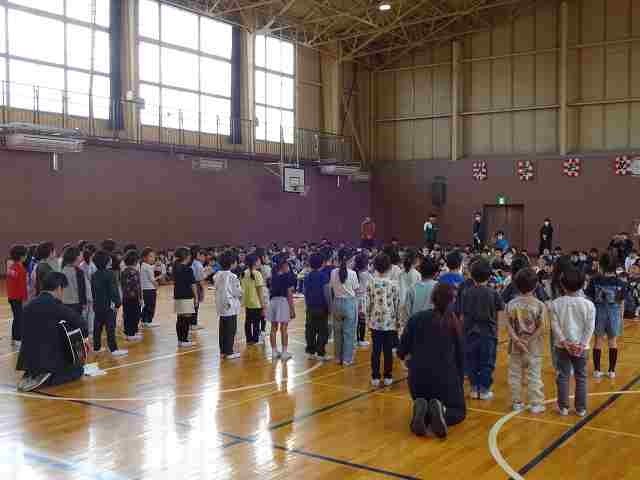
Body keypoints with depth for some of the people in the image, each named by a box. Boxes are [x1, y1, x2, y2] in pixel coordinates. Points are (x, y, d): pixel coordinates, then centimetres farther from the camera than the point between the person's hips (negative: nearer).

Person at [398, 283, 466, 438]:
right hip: (445, 375, -1)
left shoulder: (417, 318, 2)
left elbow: (401, 352, 3)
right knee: (459, 411, 20)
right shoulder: (454, 322, 3)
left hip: (418, 375, 1)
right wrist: (460, 381, 20)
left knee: (423, 402, 28)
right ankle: (441, 410, -15)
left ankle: (421, 408, -9)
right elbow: (460, 355, 7)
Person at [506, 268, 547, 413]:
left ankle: (517, 402, 20)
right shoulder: (539, 305, -9)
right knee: (534, 375, 7)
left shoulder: (511, 304, -2)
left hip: (515, 345, 2)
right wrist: (529, 341, -11)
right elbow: (541, 327, -13)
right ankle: (536, 403, 12)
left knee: (515, 375, 12)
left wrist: (516, 340, -11)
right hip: (533, 346, -2)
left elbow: (508, 325, -7)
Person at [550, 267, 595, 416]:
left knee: (563, 376, 8)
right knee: (581, 377, 11)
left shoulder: (556, 303, -7)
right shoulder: (588, 304, -7)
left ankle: (563, 407, 13)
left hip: (562, 346, 0)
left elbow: (555, 325, -9)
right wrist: (582, 345, -8)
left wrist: (564, 342, -8)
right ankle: (581, 409, 16)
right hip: (580, 346, 0)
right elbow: (590, 327, -9)